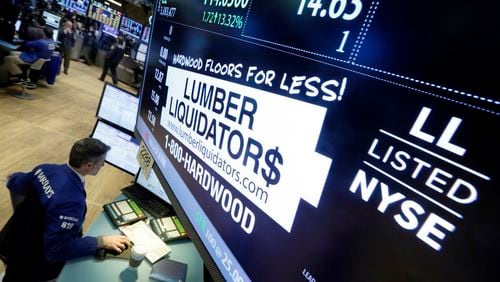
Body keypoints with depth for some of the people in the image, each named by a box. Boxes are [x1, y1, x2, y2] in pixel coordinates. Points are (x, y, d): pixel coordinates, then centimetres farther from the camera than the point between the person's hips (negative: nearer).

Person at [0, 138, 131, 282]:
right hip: (30, 265, -8)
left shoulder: (45, 169, -13)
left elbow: (13, 183, 6)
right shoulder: (72, 201, -38)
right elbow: (57, 249, -34)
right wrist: (102, 241, -27)